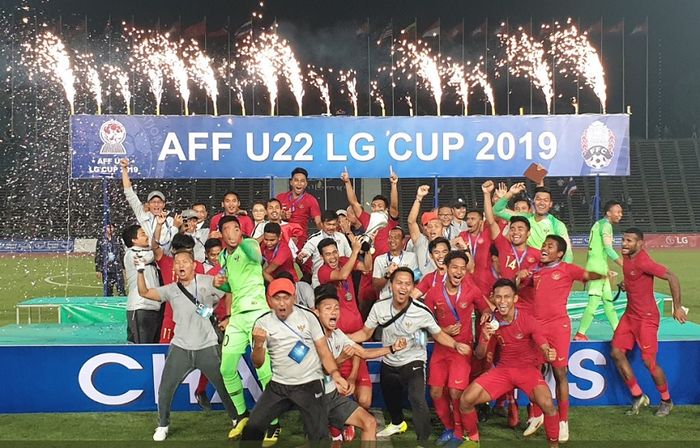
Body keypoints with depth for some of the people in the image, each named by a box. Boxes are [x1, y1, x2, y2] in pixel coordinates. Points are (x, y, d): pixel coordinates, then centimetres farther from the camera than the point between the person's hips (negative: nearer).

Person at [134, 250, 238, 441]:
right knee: (165, 389, 2)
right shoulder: (171, 289, 7)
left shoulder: (208, 281, 0)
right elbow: (144, 292, 3)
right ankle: (163, 426, 23)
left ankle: (237, 419, 25)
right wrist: (141, 271, -7)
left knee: (224, 385, 6)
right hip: (180, 348, 2)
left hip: (207, 347, -2)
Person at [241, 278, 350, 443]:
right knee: (252, 428, -2)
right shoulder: (262, 322, 0)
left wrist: (335, 375, -20)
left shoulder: (308, 316, -5)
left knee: (319, 436, -9)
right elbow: (258, 364, 2)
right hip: (278, 386, 2)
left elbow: (324, 351, -3)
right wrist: (258, 344, -19)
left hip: (310, 384, -2)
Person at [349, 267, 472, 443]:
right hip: (388, 364, 4)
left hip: (413, 363, -4)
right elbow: (365, 333, -5)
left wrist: (456, 345, -28)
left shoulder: (422, 312, -24)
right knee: (390, 399, 27)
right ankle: (398, 423, 59)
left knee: (418, 401, -26)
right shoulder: (379, 307, -17)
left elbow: (438, 334, -10)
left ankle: (423, 441, -8)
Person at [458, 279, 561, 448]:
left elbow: (544, 348, -20)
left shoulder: (528, 321, -17)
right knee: (466, 400, -9)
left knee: (547, 404, -31)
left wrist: (549, 353, -45)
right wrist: (485, 339, -21)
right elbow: (479, 355, 1)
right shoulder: (491, 322, -6)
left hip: (528, 368, -3)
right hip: (503, 369, 4)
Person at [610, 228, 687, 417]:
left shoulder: (644, 262, -21)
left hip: (646, 318, -9)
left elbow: (672, 277, -23)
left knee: (649, 361, -5)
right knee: (616, 353, 1)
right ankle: (638, 396, 14)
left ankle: (666, 401, 19)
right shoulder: (626, 257, 5)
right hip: (630, 315, 9)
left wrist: (677, 307, -21)